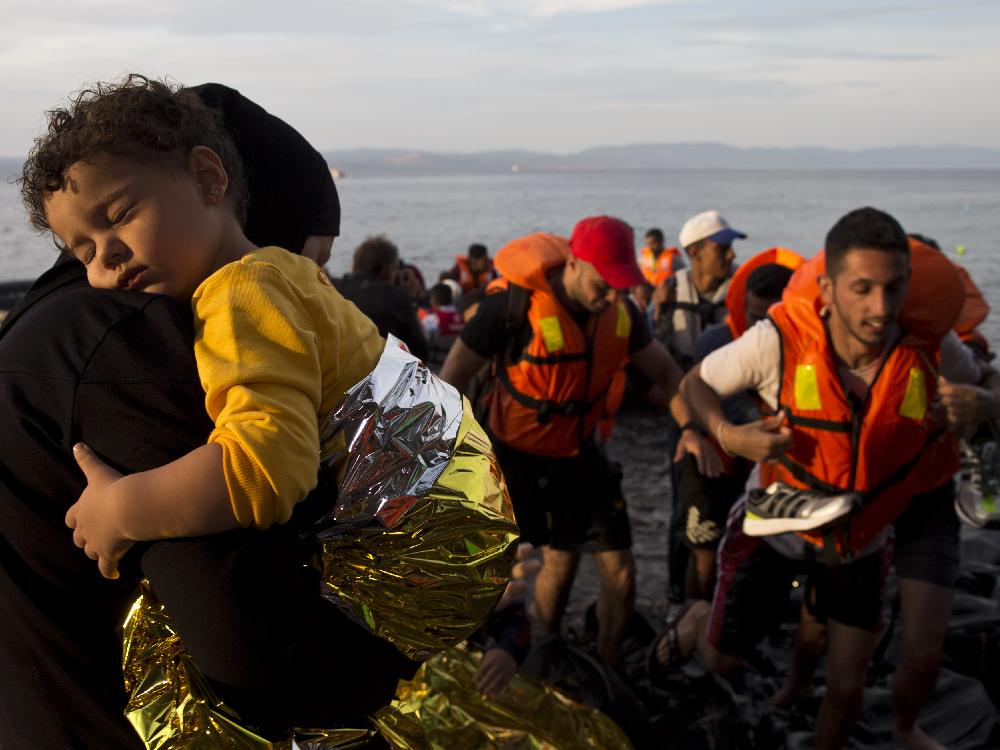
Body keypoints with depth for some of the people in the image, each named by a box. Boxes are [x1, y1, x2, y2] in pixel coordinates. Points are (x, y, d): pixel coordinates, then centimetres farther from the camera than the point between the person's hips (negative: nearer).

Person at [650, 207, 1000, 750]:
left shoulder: (930, 347, -23)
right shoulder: (781, 340, -30)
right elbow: (695, 383, -14)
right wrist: (728, 435, -34)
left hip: (860, 531, 2)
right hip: (777, 519, -1)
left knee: (846, 684, 8)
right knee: (720, 659, 10)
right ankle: (697, 618, 47)